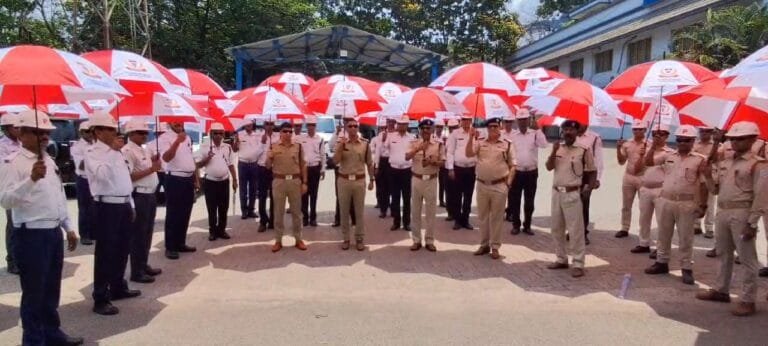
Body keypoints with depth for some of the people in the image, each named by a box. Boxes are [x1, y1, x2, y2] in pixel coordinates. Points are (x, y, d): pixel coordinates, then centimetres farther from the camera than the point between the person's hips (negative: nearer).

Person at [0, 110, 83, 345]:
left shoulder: (49, 160, 12)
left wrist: (68, 228, 19)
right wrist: (31, 179, -36)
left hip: (54, 232, 8)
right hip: (31, 235, -7)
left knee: (52, 289, 18)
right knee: (34, 293, 2)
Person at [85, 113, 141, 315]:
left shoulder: (115, 152, 16)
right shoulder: (93, 153, -9)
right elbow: (102, 175, -28)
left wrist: (131, 205, 19)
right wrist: (113, 151, -24)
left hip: (124, 205, 8)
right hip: (107, 206, -8)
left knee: (122, 250, 17)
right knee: (105, 253, -4)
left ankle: (118, 288, 32)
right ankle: (100, 299, 3)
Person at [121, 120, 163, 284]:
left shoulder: (143, 150, 16)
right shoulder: (127, 151, -13)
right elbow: (128, 176, -22)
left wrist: (153, 162, 6)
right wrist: (151, 169, -21)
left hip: (150, 195, 9)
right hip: (138, 197, -9)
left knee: (147, 233, 16)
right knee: (138, 235, -2)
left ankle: (144, 265, 28)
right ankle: (136, 272, 7)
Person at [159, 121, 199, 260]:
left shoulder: (187, 137, 14)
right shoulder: (165, 138, -9)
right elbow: (166, 158, -26)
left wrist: (196, 179, 16)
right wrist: (177, 141, -38)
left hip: (189, 179, 7)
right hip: (175, 179, -7)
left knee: (185, 214, 12)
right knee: (173, 215, -2)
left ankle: (180, 243, 23)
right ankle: (170, 247, 5)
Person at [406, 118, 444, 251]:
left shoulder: (438, 144, 0)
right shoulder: (414, 143, 2)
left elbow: (442, 162, -1)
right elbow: (407, 157, -13)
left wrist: (432, 162, -20)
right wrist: (418, 149, -28)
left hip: (431, 180, -1)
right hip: (416, 179, 1)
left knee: (430, 212, 5)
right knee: (415, 211, 6)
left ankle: (429, 241, 14)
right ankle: (416, 240, 16)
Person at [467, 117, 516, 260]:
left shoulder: (507, 144, 0)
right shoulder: (480, 143, 6)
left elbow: (512, 166, 1)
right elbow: (468, 154, -9)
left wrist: (508, 183, -9)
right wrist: (471, 138, -17)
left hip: (499, 186, -3)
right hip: (482, 185, 3)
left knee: (496, 217, 3)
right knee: (483, 216, 11)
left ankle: (495, 247, 12)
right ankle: (484, 245, 22)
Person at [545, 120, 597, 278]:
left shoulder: (584, 150, -5)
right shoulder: (558, 149, 9)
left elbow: (592, 171, 1)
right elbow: (549, 167, 1)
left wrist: (589, 188, -10)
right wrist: (553, 152, -12)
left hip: (573, 194, -6)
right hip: (557, 192, 6)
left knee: (576, 230, -6)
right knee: (556, 228, 12)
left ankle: (578, 264, 0)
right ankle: (561, 259, 24)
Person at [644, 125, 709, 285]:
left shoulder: (700, 160, -4)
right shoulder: (669, 156, 7)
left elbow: (704, 184, -4)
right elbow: (648, 162, 7)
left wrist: (703, 205, -6)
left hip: (687, 203, -4)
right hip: (666, 201, 4)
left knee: (685, 238, 3)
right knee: (663, 235, 13)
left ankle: (687, 269, 11)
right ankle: (662, 262, 25)